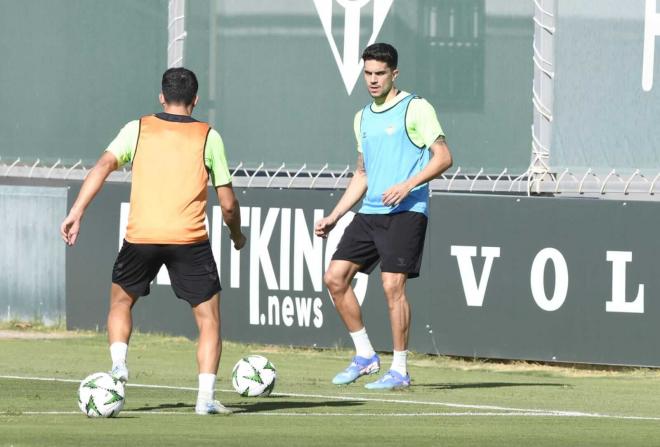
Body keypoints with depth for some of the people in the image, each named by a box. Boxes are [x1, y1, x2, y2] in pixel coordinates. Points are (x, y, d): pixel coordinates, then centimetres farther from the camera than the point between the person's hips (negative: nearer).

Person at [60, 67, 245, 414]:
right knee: (208, 318, 8)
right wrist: (236, 234, 25)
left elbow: (103, 166, -5)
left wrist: (76, 213, -8)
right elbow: (228, 203, 6)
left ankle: (118, 363, 5)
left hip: (141, 237, 1)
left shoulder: (137, 129, 9)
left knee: (121, 300, 26)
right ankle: (206, 396, -4)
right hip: (190, 239, -1)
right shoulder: (208, 137, 7)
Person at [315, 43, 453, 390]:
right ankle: (365, 355, 10)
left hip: (405, 212, -7)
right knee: (335, 277, -1)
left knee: (393, 285, -12)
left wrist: (407, 185, -21)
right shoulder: (363, 118, 17)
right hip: (369, 213, 7)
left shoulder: (416, 109, -5)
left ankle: (399, 370, -3)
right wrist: (334, 216, 19)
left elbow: (443, 157, -9)